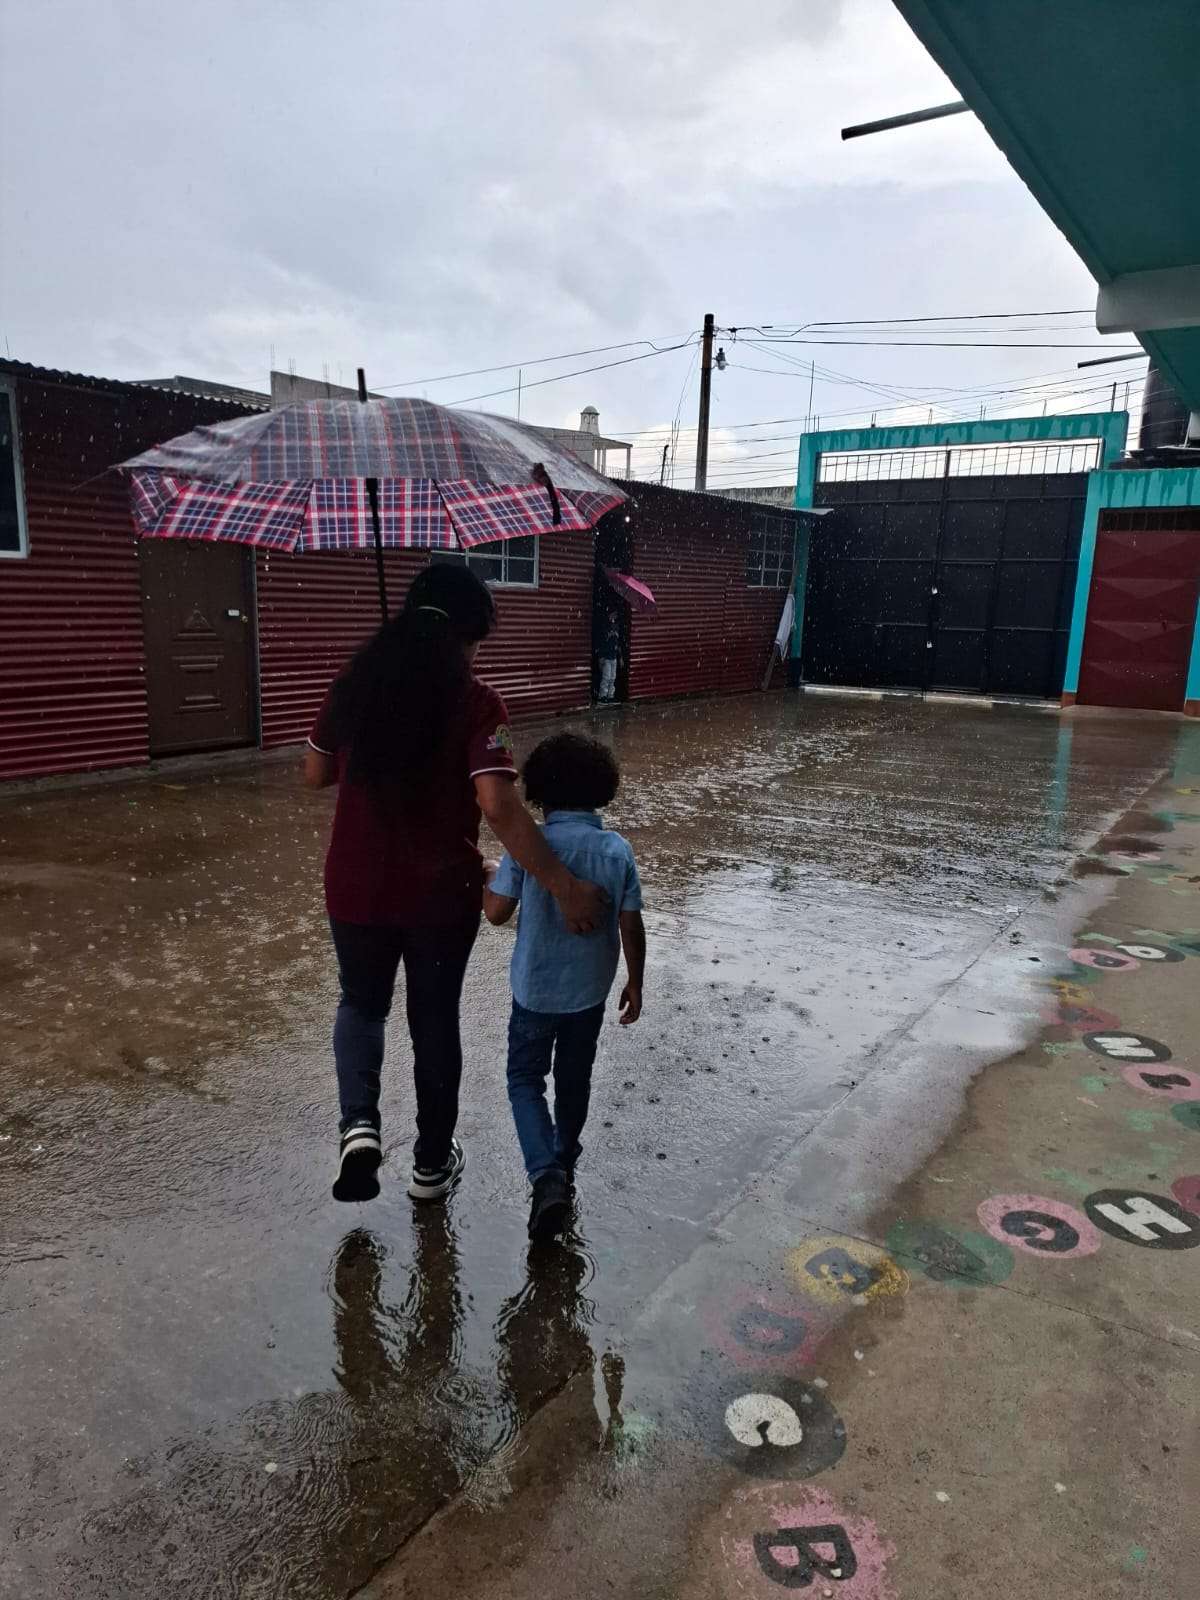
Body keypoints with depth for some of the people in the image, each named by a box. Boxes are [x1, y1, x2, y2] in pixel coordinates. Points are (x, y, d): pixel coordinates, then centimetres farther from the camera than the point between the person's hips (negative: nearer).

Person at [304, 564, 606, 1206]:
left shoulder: (356, 683, -2)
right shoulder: (475, 702, -15)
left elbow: (315, 774, 7)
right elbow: (499, 807, -26)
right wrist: (564, 885, -24)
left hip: (357, 888, 3)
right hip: (442, 894, -2)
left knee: (362, 1003, 27)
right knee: (435, 1020, 17)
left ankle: (358, 1125, 6)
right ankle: (432, 1161, 32)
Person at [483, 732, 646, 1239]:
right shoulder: (618, 850, -10)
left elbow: (497, 912, -13)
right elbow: (631, 926, -6)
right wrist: (635, 983, 7)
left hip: (535, 989, -3)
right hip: (590, 990, 3)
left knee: (525, 1079, 12)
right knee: (574, 1079, 21)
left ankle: (546, 1174, -6)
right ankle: (564, 1161, 41)